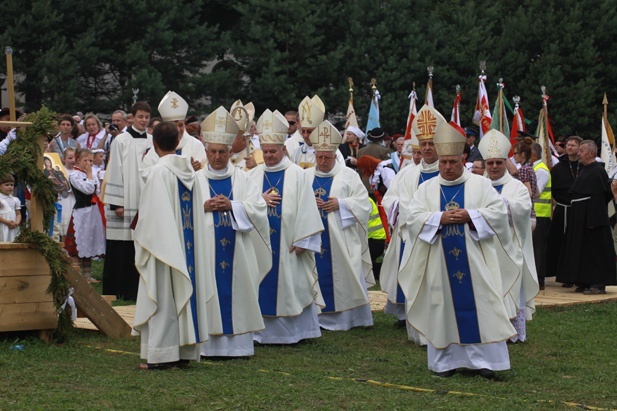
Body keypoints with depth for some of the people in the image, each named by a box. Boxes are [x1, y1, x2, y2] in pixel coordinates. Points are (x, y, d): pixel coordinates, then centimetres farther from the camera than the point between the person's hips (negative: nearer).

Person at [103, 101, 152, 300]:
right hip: (125, 202, -4)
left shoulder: (152, 142, 10)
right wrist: (116, 203, -10)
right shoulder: (121, 141, -2)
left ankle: (133, 290, 10)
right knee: (121, 250, -1)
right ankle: (114, 290, 7)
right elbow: (115, 171, -5)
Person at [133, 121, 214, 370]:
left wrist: (142, 242, -4)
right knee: (185, 293, 10)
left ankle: (161, 354, -2)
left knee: (164, 297, -3)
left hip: (164, 244, -6)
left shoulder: (158, 172, -13)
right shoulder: (189, 172, 6)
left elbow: (151, 214, -15)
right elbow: (198, 212, 10)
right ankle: (185, 351, 14)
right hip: (188, 246, 6)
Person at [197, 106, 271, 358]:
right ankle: (209, 344, -1)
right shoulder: (196, 180, 6)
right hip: (206, 248, -1)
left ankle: (238, 343, 6)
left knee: (237, 293, 1)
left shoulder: (242, 179, 9)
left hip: (237, 249, 1)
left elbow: (259, 207, 0)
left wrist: (232, 205, -13)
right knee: (209, 292, -4)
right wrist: (204, 208, -15)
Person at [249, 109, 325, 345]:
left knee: (291, 286, 1)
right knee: (263, 287, 3)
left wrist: (302, 241, -10)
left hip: (287, 244, -3)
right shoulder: (253, 175, 10)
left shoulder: (297, 175, -1)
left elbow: (305, 210, -4)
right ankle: (264, 331, 9)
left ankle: (295, 331, 9)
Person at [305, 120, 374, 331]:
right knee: (318, 278, 1)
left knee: (344, 277, -2)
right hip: (314, 239, 2)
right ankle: (320, 317, 7)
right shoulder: (306, 176, 11)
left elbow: (363, 202, -3)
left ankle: (350, 317, 6)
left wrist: (340, 204, -15)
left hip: (341, 240, -2)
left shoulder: (349, 175, 3)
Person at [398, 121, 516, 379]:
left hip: (474, 261, -1)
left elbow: (498, 211, -3)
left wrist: (470, 216, -15)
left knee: (480, 306, -3)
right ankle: (446, 360, 9)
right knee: (444, 307, 3)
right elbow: (412, 217, -1)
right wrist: (440, 218, -15)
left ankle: (485, 359, 0)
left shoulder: (480, 184, 5)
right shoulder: (427, 189, 9)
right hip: (440, 263, 1)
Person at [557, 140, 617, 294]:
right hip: (580, 220, 10)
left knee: (595, 251, -6)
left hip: (590, 217, -10)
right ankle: (586, 283, 16)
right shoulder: (585, 170, 15)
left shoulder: (598, 172, -15)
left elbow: (599, 198, -21)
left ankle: (598, 284, -3)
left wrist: (592, 221, -25)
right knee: (584, 251, 11)